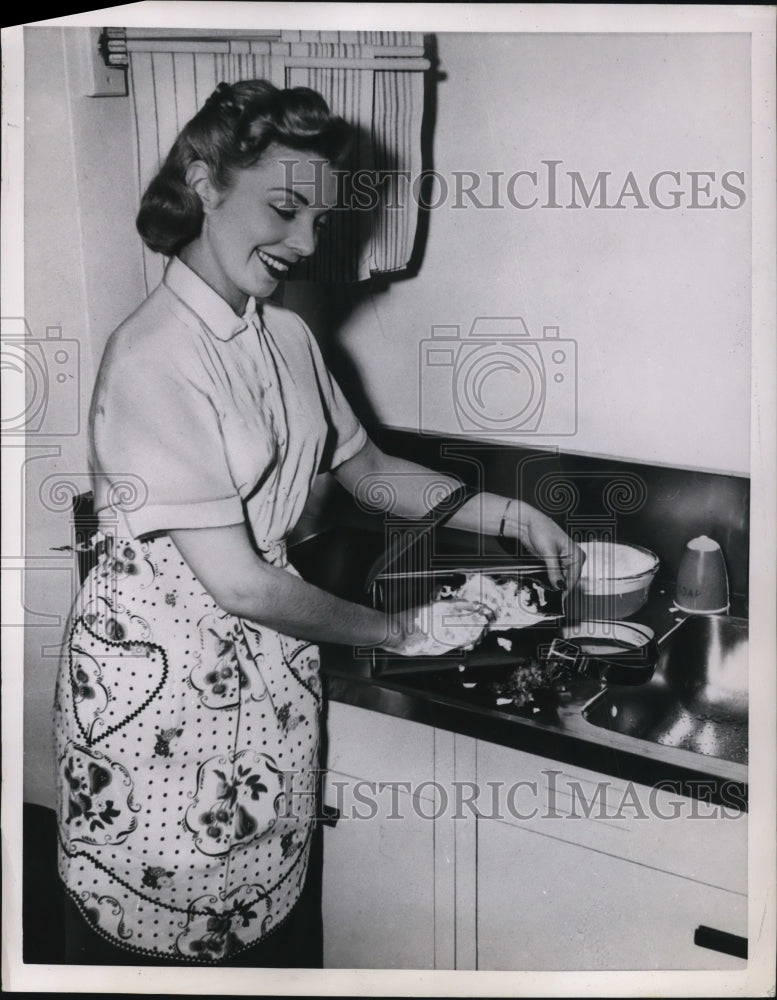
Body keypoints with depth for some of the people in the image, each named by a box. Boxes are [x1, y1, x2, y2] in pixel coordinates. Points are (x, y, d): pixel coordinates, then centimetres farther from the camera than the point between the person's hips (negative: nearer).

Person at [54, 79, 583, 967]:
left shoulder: (286, 336, 3)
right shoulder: (154, 355, -21)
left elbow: (364, 468, 16)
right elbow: (237, 581, -22)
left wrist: (507, 514, 3)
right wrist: (399, 632, -10)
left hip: (268, 669, 7)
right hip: (158, 671, -6)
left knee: (277, 917, 16)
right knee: (163, 933, 11)